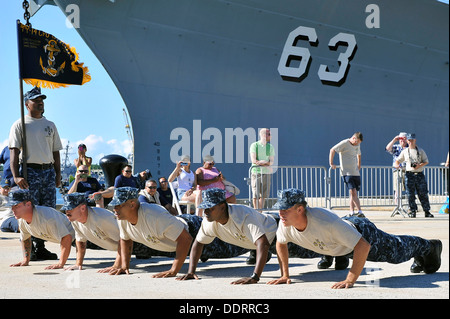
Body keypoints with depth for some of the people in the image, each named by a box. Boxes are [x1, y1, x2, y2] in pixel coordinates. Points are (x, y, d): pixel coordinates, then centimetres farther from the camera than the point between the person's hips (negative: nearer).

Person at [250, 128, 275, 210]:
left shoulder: (270, 147, 10)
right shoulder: (254, 145, -1)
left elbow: (272, 162, 2)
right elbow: (254, 160, -10)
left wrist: (260, 162, -15)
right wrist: (267, 162, -10)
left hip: (267, 172, 3)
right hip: (256, 172, -3)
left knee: (263, 194, 4)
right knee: (256, 194, -6)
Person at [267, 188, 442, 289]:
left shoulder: (327, 222, -49)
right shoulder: (286, 223, -30)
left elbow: (363, 246, -47)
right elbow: (280, 243, -5)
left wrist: (350, 280, -47)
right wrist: (285, 274, -9)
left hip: (362, 232, -6)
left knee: (397, 251, 22)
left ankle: (428, 246, 55)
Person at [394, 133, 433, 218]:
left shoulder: (421, 151, 10)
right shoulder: (405, 151, 11)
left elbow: (426, 161, 7)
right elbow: (398, 160, 13)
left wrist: (420, 165, -13)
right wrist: (396, 165, -10)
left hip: (420, 174, 0)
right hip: (409, 175, 0)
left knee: (423, 193, -2)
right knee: (410, 195, -3)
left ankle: (427, 211, 3)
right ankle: (412, 211, 4)